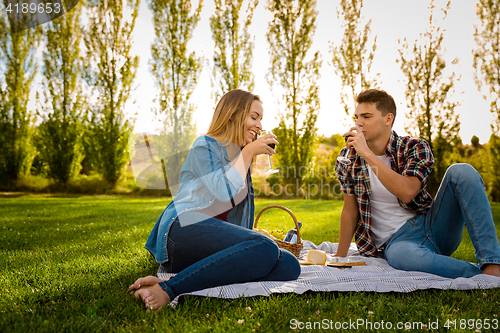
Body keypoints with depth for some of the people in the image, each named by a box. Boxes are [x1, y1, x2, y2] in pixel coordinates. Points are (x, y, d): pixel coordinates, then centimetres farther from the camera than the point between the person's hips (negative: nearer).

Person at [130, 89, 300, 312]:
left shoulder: (240, 156, 28)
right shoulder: (205, 146, 5)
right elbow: (224, 192, -12)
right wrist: (248, 152, -2)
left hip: (218, 244, 8)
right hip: (185, 228, -8)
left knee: (289, 265, -18)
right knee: (264, 248, -34)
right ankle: (169, 288, -34)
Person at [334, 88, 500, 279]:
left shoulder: (415, 148, -3)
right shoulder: (349, 158, 3)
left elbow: (407, 192, -24)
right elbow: (350, 211, 10)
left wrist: (367, 153, -24)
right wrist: (339, 257, 9)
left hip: (432, 224, 2)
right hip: (397, 240, -1)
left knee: (461, 172, -22)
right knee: (399, 255, -41)